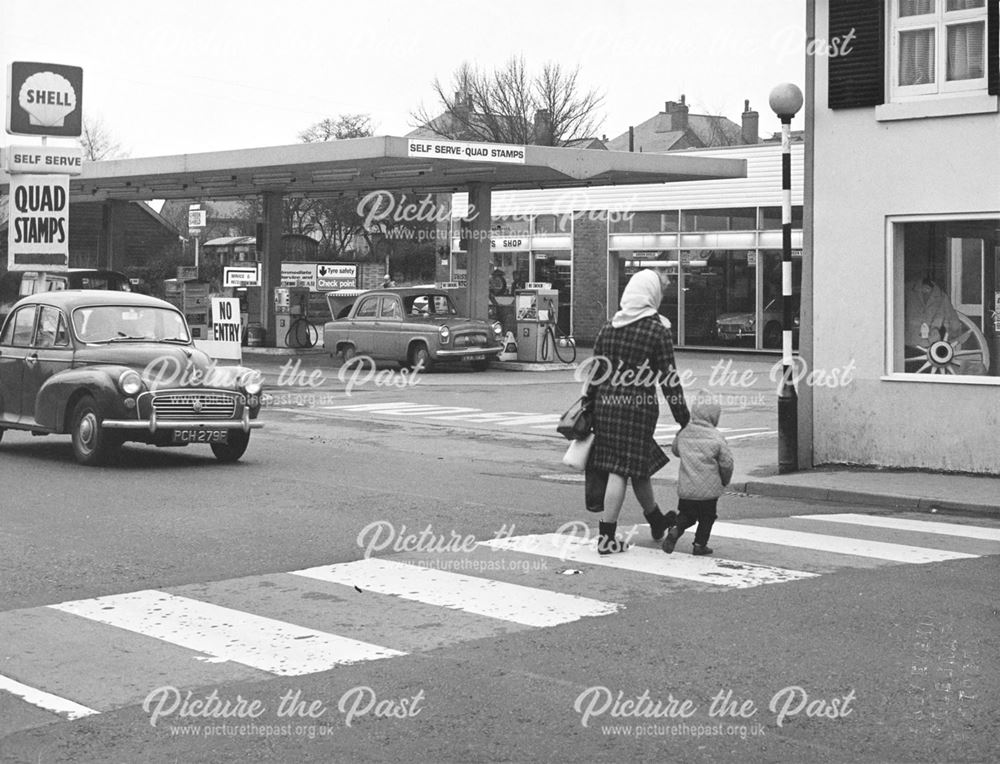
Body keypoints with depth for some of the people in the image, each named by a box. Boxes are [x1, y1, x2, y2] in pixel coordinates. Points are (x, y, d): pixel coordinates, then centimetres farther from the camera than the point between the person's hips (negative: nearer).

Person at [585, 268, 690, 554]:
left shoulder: (608, 327, 8)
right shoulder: (658, 331, -7)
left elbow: (596, 371, 10)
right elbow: (668, 379, -6)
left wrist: (590, 403, 19)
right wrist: (683, 418, 0)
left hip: (606, 404, 6)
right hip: (639, 405, -5)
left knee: (640, 466, 18)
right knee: (622, 469, -1)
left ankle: (657, 521, 35)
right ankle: (606, 537, 0)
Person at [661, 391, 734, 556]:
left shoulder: (683, 433, 1)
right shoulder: (716, 437, -11)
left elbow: (675, 449, 19)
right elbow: (726, 463, -8)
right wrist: (725, 480, 10)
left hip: (685, 488, 3)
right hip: (709, 489, -3)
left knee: (687, 514, 17)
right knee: (707, 517, 14)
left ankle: (675, 530, -7)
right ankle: (700, 544, 15)